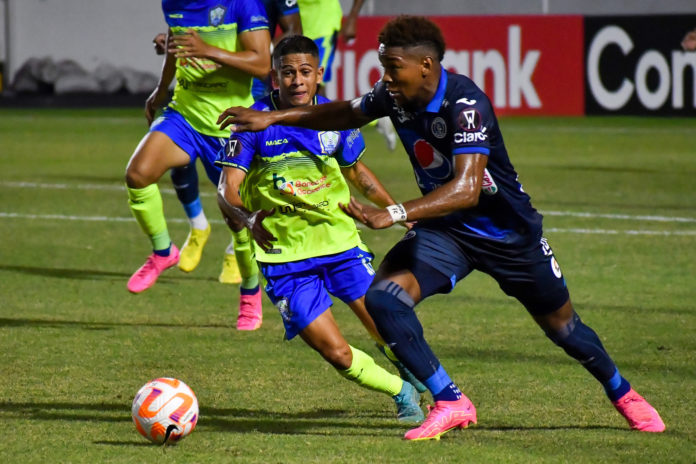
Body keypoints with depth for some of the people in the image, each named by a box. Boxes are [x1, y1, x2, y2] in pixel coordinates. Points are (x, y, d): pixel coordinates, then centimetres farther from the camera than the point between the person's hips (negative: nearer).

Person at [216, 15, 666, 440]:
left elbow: (466, 188, -41)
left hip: (507, 228, -5)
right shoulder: (396, 95, -10)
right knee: (383, 298, -20)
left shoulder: (464, 103, -32)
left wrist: (392, 214, -50)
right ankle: (451, 403, -12)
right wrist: (272, 118, 4)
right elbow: (346, 114, 11)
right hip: (444, 229, 5)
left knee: (561, 324, 10)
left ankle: (623, 394, 40)